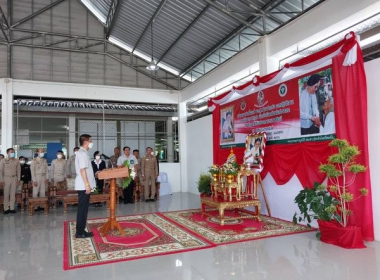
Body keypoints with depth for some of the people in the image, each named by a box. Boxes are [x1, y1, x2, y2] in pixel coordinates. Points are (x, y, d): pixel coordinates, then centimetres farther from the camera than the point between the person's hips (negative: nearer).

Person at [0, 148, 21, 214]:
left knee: (13, 194, 3)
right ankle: (6, 208, 9)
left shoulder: (16, 161, 3)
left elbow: (18, 170, 8)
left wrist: (18, 179, 5)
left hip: (14, 178, 2)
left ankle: (12, 208, 10)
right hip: (6, 178, -2)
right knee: (6, 194, 1)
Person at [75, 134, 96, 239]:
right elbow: (82, 170, -22)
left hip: (83, 185, 10)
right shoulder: (83, 153, -15)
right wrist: (87, 185, -23)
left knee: (83, 208, 12)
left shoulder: (82, 152, 16)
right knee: (83, 209, -4)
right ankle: (80, 232, 3)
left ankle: (81, 231, 19)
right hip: (83, 186, -10)